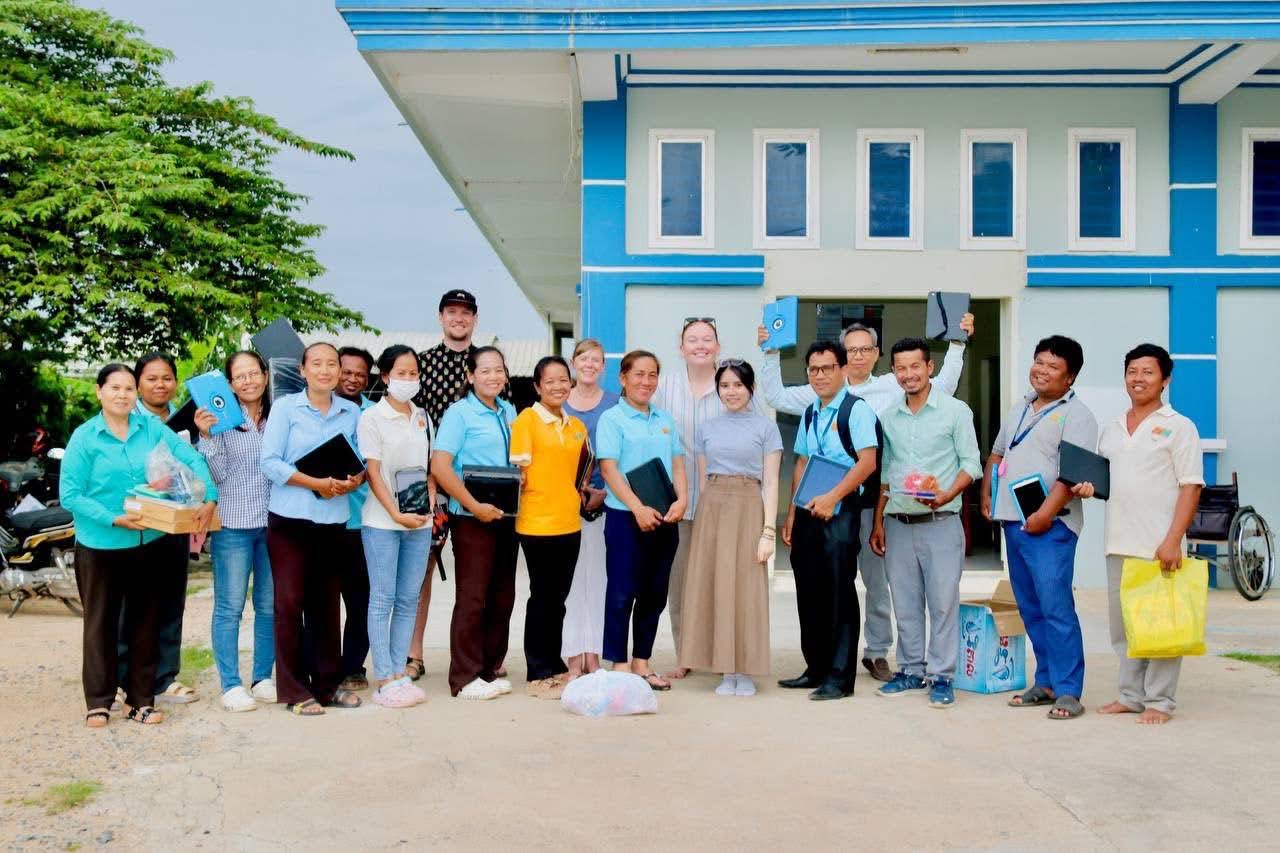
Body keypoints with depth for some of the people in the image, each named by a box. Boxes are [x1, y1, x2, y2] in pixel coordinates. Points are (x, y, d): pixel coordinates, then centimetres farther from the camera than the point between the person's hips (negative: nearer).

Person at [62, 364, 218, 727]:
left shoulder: (153, 428, 1)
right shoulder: (84, 437, -7)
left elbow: (193, 460, 0)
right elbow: (70, 493, -10)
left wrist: (209, 498, -13)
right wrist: (113, 519, -18)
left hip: (151, 543, 3)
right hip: (100, 546, -3)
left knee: (145, 623, 10)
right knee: (101, 624, 7)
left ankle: (140, 699, 21)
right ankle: (98, 701, 19)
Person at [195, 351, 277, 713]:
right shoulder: (221, 419, -2)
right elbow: (218, 474, -6)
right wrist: (207, 436, -17)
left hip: (273, 522, 4)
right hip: (233, 524, -3)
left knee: (269, 605, 10)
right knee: (230, 607, 1)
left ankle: (263, 678, 21)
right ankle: (231, 685, 9)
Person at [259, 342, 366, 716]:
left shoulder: (352, 413, 10)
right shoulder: (285, 407, 0)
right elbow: (270, 462, -7)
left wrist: (354, 481, -11)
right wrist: (316, 483, -16)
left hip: (334, 517, 3)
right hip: (290, 517, -3)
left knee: (327, 602, 9)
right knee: (290, 601, -2)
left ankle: (328, 684, 19)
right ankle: (295, 690, 7)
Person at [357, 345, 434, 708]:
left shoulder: (422, 417, 12)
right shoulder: (372, 417, -4)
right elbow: (374, 473, -8)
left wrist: (430, 504, -2)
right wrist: (397, 514, -15)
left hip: (420, 521, 5)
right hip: (382, 521, -5)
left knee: (409, 600, 7)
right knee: (383, 599, -1)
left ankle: (400, 671, 15)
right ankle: (385, 680, 3)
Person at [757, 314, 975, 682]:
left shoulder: (893, 386, 6)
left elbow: (943, 387, 7)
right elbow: (776, 396, 13)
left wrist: (958, 344, 4)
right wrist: (771, 353, 7)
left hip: (875, 494, -1)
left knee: (878, 576, 6)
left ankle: (877, 652, 18)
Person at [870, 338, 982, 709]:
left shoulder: (955, 411, 0)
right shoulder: (888, 418, 13)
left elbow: (971, 463, -2)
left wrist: (947, 495, -19)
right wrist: (878, 522, 13)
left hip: (940, 523, -4)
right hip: (898, 524, 4)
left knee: (943, 602, -3)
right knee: (905, 604, 9)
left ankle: (941, 677, 5)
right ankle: (911, 670, 21)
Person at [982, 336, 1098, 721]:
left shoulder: (1076, 415, -6)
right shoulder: (1020, 409, 19)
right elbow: (997, 453, 27)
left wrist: (1046, 513, -23)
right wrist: (987, 495, 14)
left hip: (1049, 526, -8)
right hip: (1013, 520, 8)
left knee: (1056, 608, -10)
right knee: (1030, 608, 12)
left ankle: (1068, 691, -4)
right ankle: (1046, 682, 21)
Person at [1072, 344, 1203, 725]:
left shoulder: (1178, 427, -2)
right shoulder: (1111, 429, 16)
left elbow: (1190, 487, -8)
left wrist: (1173, 540, -16)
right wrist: (1089, 487, 1)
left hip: (1159, 547, -6)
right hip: (1119, 544, 6)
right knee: (1122, 624, 11)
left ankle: (1159, 702, 7)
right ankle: (1131, 695, 22)